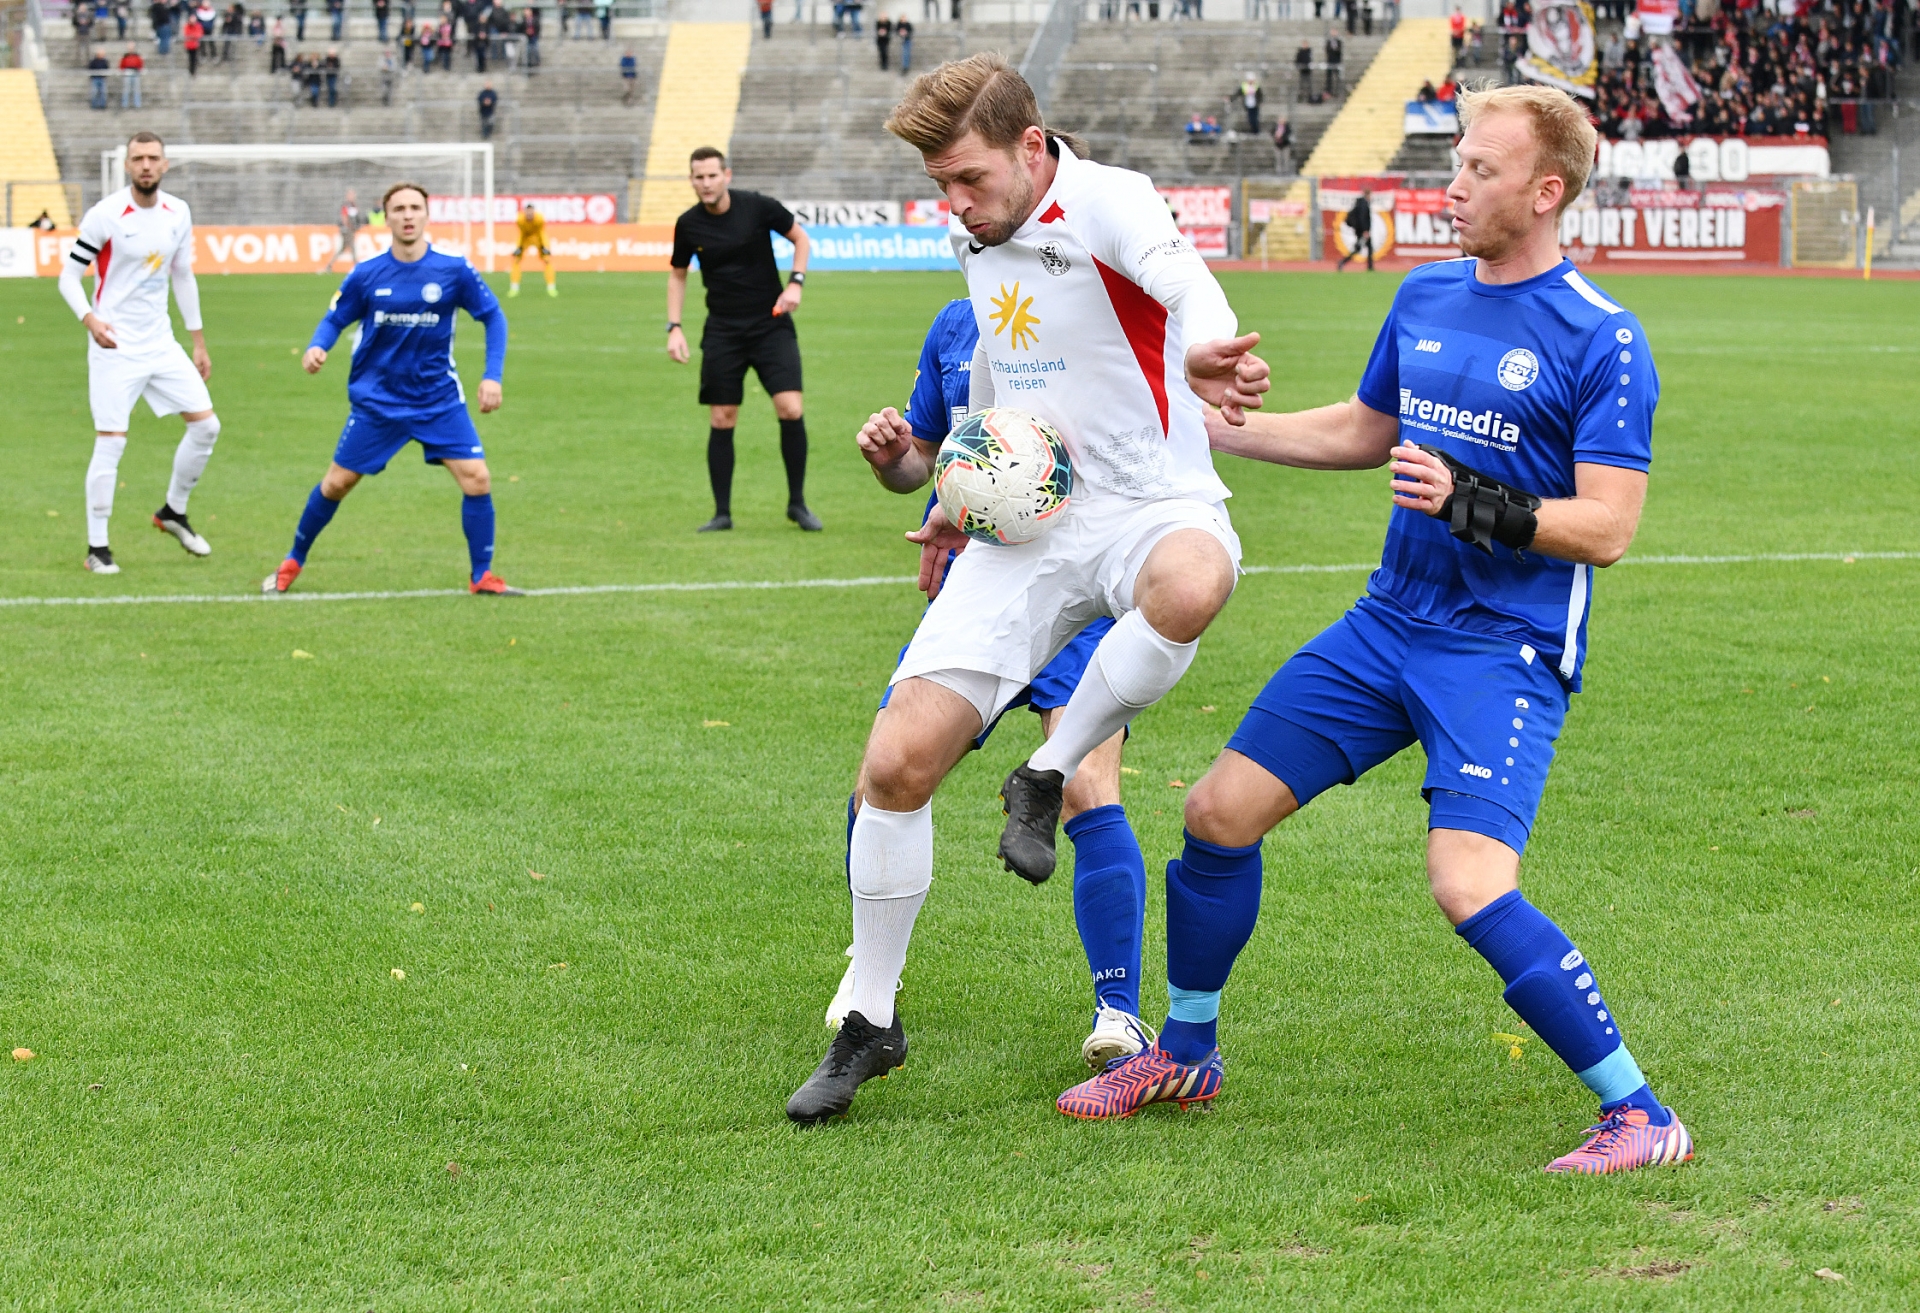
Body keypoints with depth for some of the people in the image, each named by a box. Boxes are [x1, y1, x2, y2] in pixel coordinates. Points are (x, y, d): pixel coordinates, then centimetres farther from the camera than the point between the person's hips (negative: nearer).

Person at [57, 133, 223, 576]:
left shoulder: (178, 214, 4)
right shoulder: (105, 215, -12)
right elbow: (68, 275, -8)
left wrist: (199, 342, 16)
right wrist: (89, 319, -25)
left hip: (160, 343, 6)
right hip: (115, 347, -6)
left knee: (206, 425, 2)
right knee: (111, 442, -9)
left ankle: (173, 512, 23)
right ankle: (97, 547, 1)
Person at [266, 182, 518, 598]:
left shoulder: (454, 271, -9)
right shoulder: (366, 275, -8)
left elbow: (493, 316, 0)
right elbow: (335, 320, 3)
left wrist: (492, 376, -8)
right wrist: (316, 348, -19)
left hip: (439, 399, 0)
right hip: (377, 401, 0)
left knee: (476, 479, -12)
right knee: (336, 483, 4)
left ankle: (482, 576, 4)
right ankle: (293, 563, 26)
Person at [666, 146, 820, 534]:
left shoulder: (759, 207, -11)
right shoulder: (688, 225, -4)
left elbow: (800, 237, 4)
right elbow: (677, 274, 11)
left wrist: (796, 282, -10)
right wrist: (674, 327, 2)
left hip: (771, 324, -2)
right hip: (722, 332, 2)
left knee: (791, 410, -13)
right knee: (721, 421, 0)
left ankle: (797, 503, 3)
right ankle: (722, 513, 11)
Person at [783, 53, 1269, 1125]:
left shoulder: (1107, 200, -12)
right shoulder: (981, 246, 12)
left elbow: (1185, 281, -36)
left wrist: (1207, 353, -59)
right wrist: (915, 457, 16)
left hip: (1146, 504, -6)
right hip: (1024, 521, 6)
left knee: (1190, 585, -44)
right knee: (899, 763, -7)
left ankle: (1049, 778, -17)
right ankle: (871, 1023, 10)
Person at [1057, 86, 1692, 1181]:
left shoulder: (1604, 341, -12)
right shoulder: (1426, 296, 9)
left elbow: (1608, 526, -16)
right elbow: (1362, 432, 25)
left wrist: (1473, 504, -28)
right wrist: (1211, 426, 22)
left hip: (1505, 649, -7)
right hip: (1389, 625, 7)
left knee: (1469, 883, -24)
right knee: (1222, 810, 6)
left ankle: (1641, 1115, -11)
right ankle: (1185, 1051, 28)